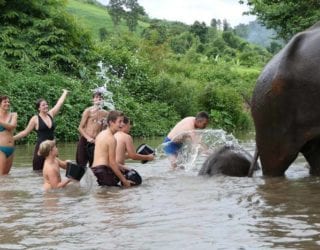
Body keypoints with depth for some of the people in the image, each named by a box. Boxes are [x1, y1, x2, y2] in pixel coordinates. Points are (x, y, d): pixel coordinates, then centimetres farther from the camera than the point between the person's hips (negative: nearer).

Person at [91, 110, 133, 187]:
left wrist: (118, 166, 20)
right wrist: (124, 181, -12)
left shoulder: (101, 134, 14)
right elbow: (112, 163, -15)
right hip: (103, 172, -9)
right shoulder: (111, 138, -13)